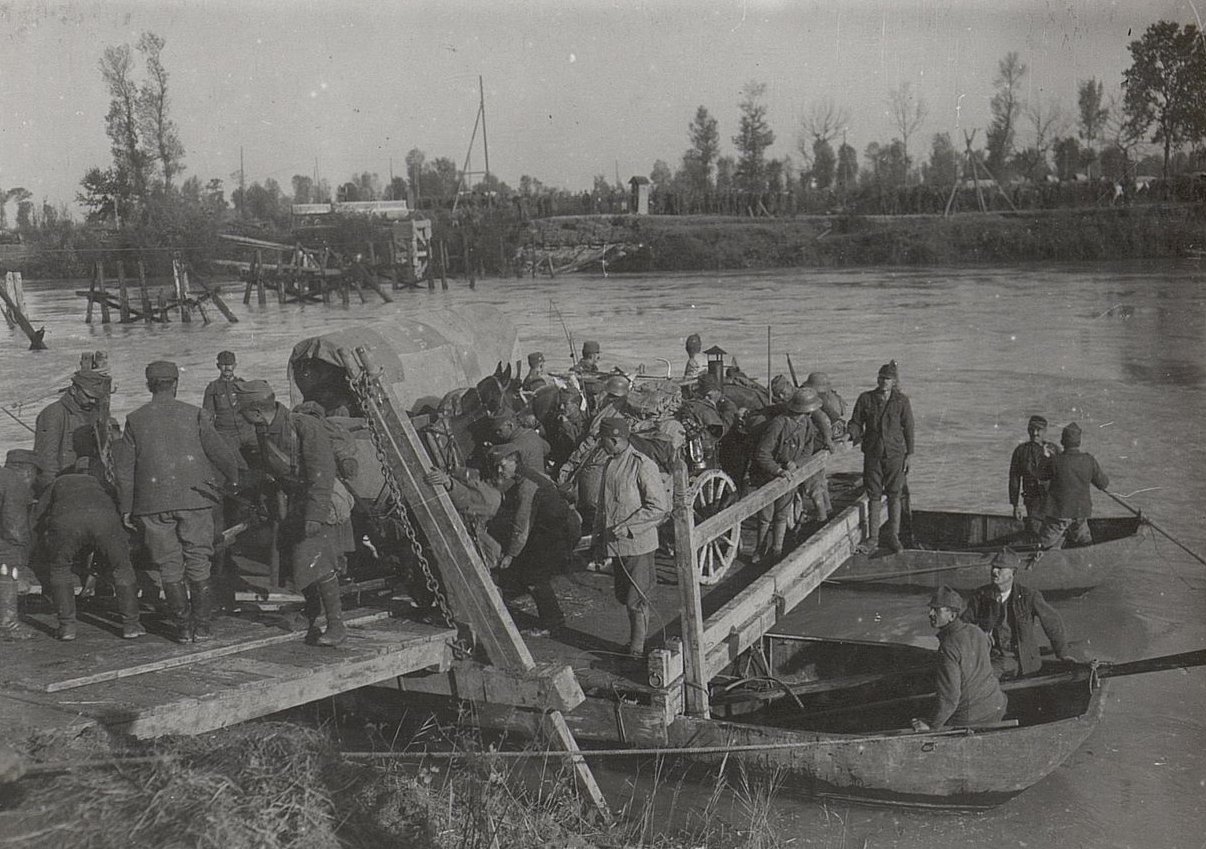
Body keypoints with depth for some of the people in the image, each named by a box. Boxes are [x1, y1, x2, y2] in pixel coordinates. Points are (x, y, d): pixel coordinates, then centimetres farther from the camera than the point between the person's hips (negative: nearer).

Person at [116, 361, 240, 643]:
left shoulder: (135, 420, 4)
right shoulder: (195, 415, 0)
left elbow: (124, 468, 4)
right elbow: (223, 454, -2)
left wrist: (126, 508, 10)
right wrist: (232, 481, 16)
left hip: (154, 504, 1)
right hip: (195, 499, -1)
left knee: (170, 567, 8)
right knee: (199, 564, 7)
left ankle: (182, 627, 8)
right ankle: (202, 626, 7)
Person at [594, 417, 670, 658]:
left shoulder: (642, 465, -16)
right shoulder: (610, 464, 9)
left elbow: (660, 507, -17)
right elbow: (602, 505, 18)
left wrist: (627, 527, -20)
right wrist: (598, 540, 16)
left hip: (638, 544, -8)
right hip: (616, 546, 8)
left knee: (636, 601, -1)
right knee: (623, 596, 15)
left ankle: (638, 650, 10)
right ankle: (637, 640, 30)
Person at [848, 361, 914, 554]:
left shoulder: (901, 401, -1)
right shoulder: (865, 399, 1)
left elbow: (908, 427, 3)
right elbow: (856, 422, 7)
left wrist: (909, 454, 2)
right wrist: (854, 435, -15)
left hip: (895, 453, -1)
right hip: (872, 453, 1)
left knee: (895, 495, 3)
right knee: (873, 495, 4)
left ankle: (894, 537, 13)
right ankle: (873, 538, 11)